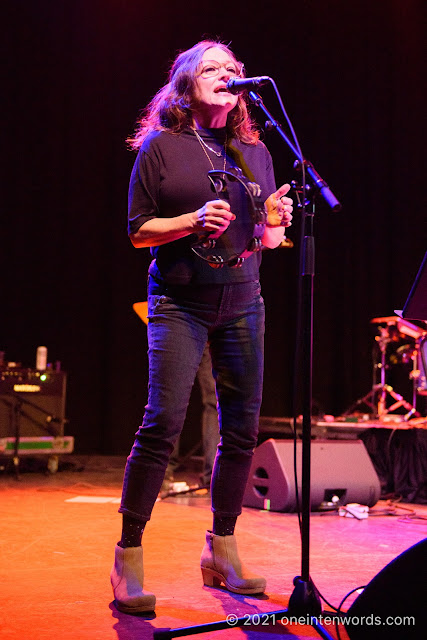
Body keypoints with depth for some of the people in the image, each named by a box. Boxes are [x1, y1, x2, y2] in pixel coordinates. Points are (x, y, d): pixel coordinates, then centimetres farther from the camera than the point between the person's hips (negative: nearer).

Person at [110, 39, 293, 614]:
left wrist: (276, 222, -5)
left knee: (242, 428, 3)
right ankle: (128, 557, -1)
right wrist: (193, 221, -16)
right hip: (181, 302, -4)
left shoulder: (255, 152, 14)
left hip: (243, 303, 5)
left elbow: (271, 237, 18)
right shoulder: (160, 146, 2)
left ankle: (222, 551, 19)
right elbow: (138, 231, 0)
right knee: (163, 423, -13)